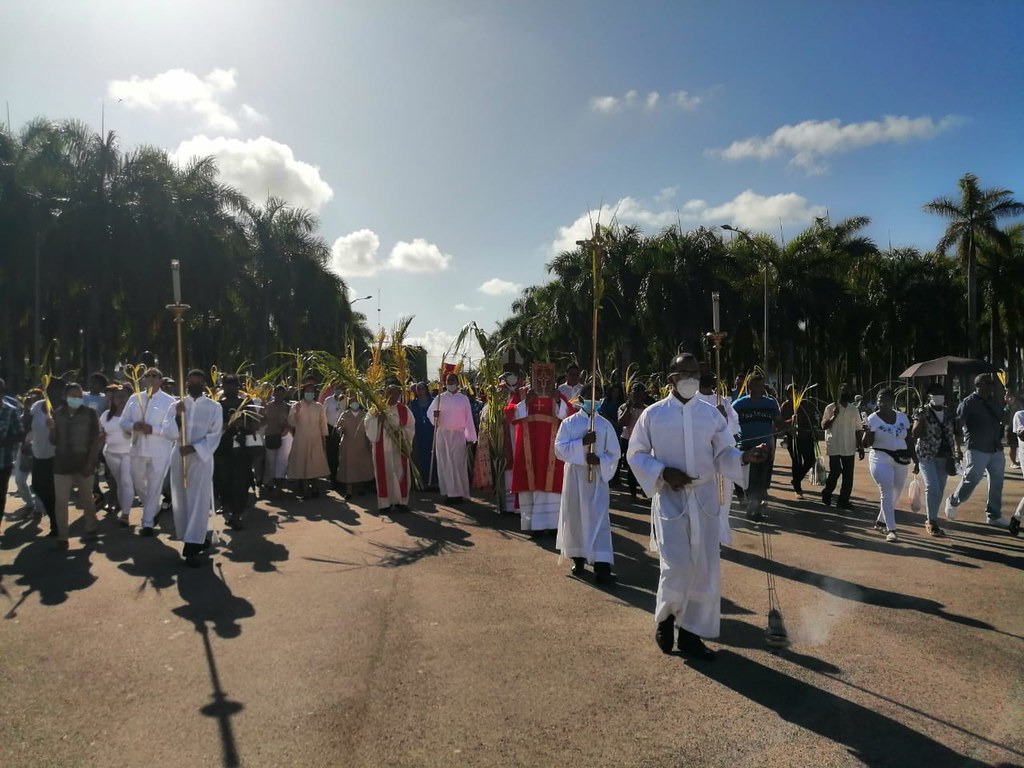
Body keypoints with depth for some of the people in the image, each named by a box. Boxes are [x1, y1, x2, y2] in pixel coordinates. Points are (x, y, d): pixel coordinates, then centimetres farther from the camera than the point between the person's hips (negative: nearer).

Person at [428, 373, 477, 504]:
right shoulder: (439, 398, 6)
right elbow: (429, 412, 9)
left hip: (459, 435, -1)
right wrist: (435, 416, -15)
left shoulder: (464, 399, 6)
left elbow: (468, 419, 4)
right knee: (445, 464, 1)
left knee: (459, 464, -3)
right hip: (443, 434, 1)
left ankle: (459, 493, -1)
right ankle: (448, 493, 5)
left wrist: (470, 437, -1)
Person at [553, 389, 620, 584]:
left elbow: (614, 454, 3)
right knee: (575, 518, 7)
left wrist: (599, 460, -16)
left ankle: (601, 566, -9)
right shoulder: (568, 423, 1)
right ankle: (578, 559, 23)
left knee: (599, 520, -6)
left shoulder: (605, 425, 3)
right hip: (574, 476, 0)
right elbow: (560, 449, -9)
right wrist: (582, 442, -19)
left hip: (598, 477, 0)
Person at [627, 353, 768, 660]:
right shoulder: (653, 414, -4)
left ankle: (690, 633, 21)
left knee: (705, 570, 5)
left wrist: (745, 457, -19)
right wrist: (663, 471, -15)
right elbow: (635, 454, 0)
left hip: (704, 500, 3)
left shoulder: (711, 414, 3)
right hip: (670, 499, -3)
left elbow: (723, 454, 2)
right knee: (677, 567, -10)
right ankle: (665, 618, 19)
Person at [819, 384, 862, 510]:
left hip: (849, 447, 4)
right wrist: (834, 416, -20)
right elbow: (824, 426, -7)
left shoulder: (854, 409, 9)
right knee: (835, 472, -8)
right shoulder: (830, 408, -3)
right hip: (834, 446, -4)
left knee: (848, 475, 3)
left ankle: (843, 500, 12)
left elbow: (858, 429, 12)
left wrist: (860, 446, 9)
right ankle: (826, 493, 17)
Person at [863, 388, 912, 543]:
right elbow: (866, 444, -9)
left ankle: (880, 521, 29)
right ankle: (891, 530, -10)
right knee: (886, 493, -12)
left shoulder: (902, 417, 6)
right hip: (881, 459, -5)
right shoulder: (873, 419, -6)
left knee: (895, 494, 11)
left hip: (901, 460, 5)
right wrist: (867, 432, -29)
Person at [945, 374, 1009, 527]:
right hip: (978, 450, -6)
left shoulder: (994, 402, 13)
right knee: (971, 480, -4)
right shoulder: (968, 403, -7)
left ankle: (994, 515, 18)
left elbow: (1003, 418, 5)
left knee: (997, 483, 8)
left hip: (996, 450, 6)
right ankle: (952, 502, 19)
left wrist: (991, 402, -5)